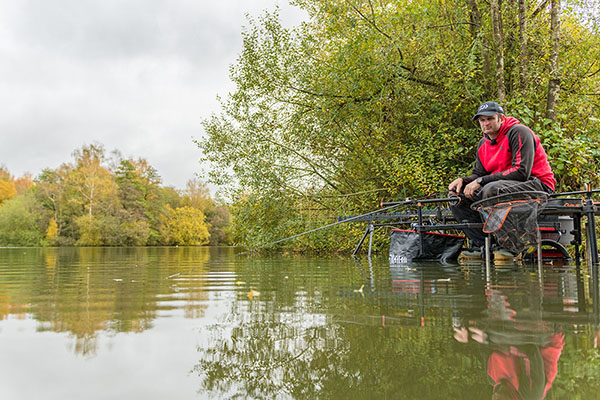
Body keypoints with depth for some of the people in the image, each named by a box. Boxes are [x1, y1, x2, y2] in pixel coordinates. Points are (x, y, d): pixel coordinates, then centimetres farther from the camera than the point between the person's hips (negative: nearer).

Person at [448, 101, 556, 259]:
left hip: (536, 184, -8)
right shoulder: (483, 144, 12)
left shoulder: (519, 132, -13)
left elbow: (521, 172, -23)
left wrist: (481, 181, -24)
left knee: (492, 189, -37)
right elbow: (478, 174, 13)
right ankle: (480, 244, -11)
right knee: (458, 197, -5)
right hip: (505, 185, 8)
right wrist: (463, 180, -12)